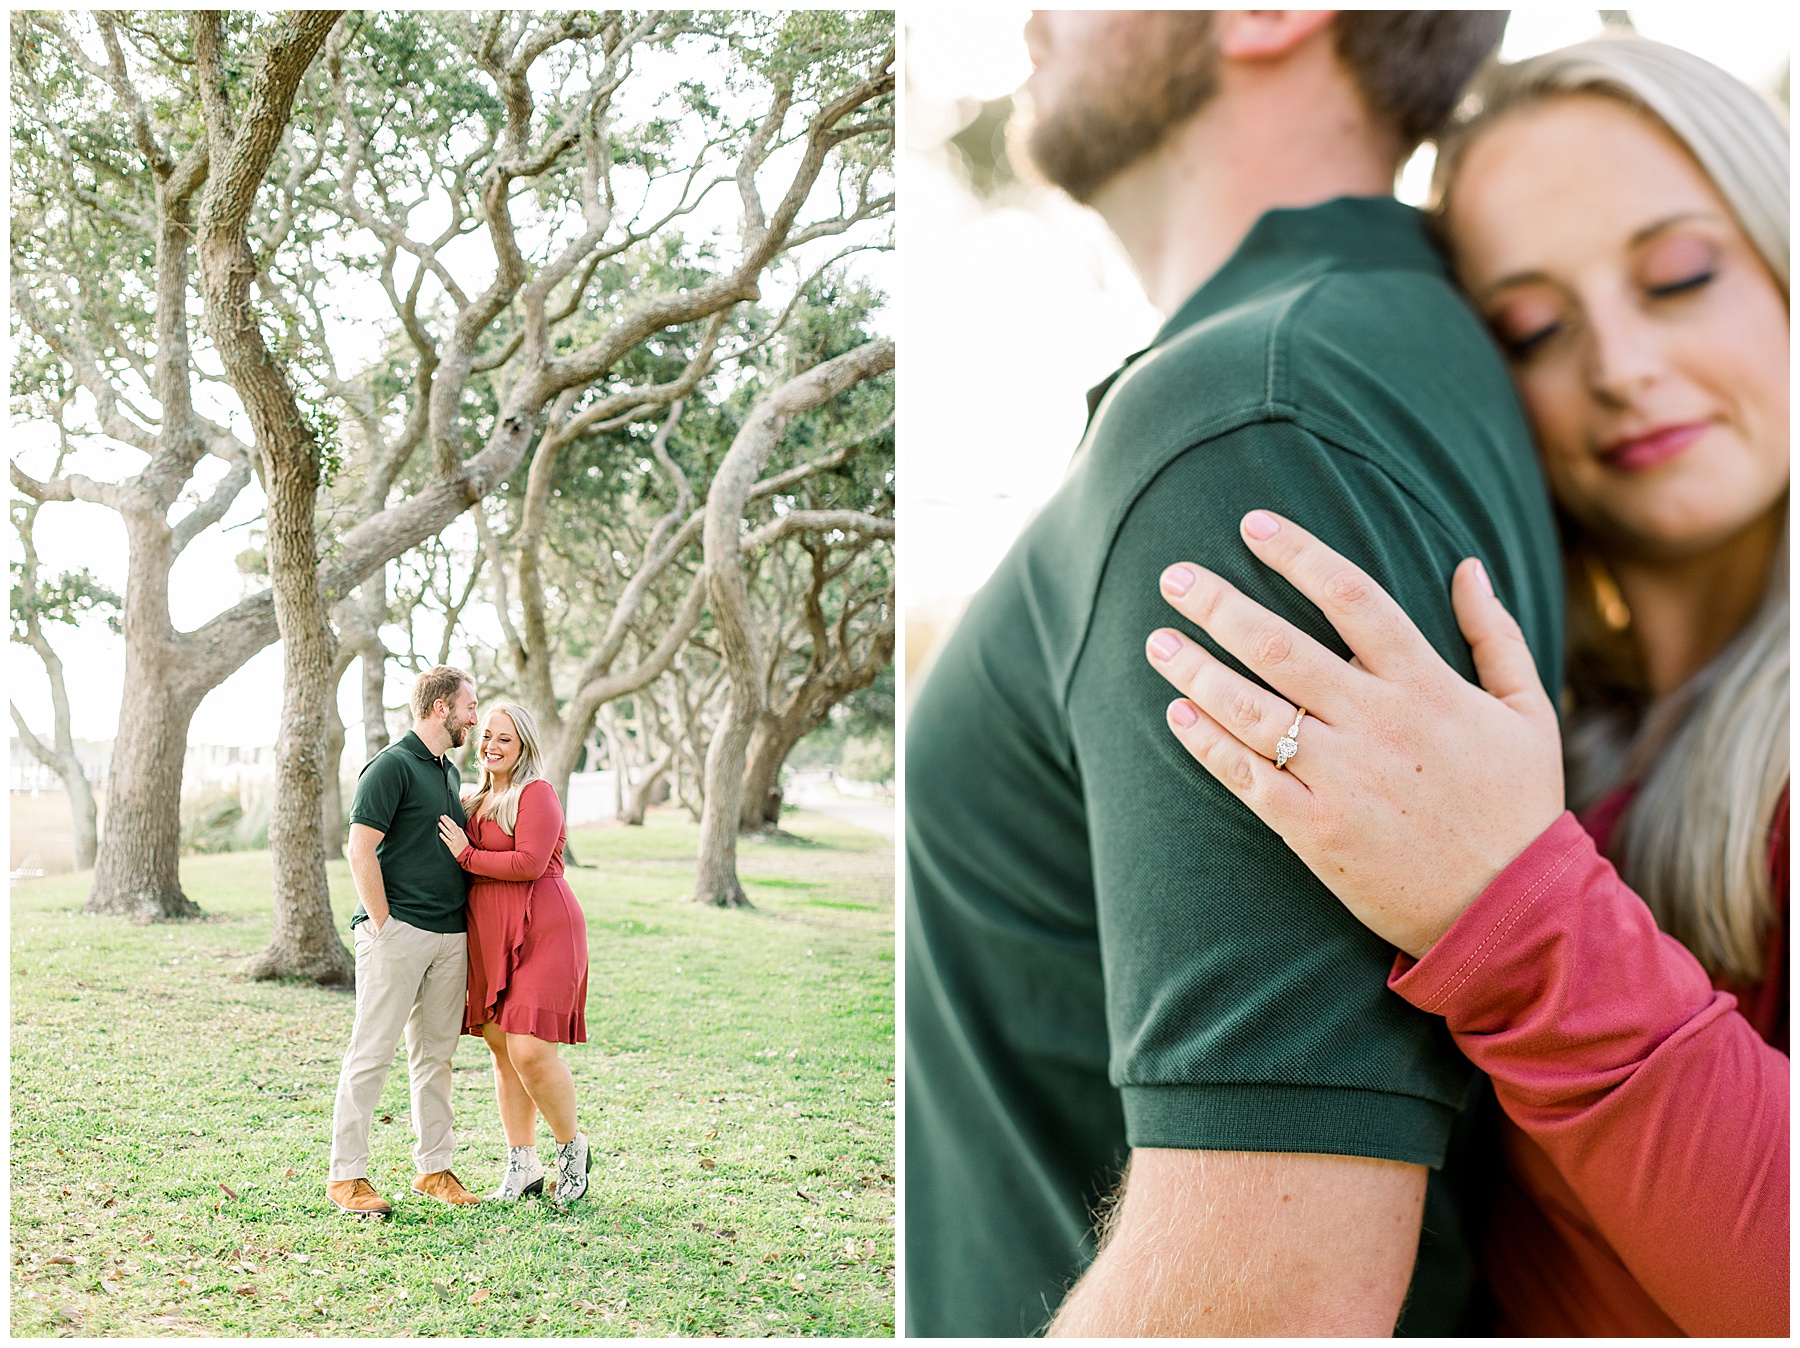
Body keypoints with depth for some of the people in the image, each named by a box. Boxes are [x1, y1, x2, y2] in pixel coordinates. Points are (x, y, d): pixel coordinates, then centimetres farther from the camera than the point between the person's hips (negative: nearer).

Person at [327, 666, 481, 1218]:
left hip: (451, 935, 8)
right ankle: (346, 1175, 4)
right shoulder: (392, 765, -8)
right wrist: (382, 923, -15)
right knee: (372, 1053, -3)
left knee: (435, 1053, 11)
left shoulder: (451, 772, 18)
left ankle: (433, 1167, 19)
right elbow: (361, 850, -13)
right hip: (398, 930, -8)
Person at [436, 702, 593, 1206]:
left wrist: (466, 855, -10)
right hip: (489, 937, 8)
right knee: (501, 1049, 8)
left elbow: (529, 863, -17)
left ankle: (573, 1146, 9)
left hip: (540, 932, -8)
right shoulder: (477, 801, 19)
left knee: (529, 1051, -14)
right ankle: (522, 1167, 17)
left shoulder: (537, 793, -6)